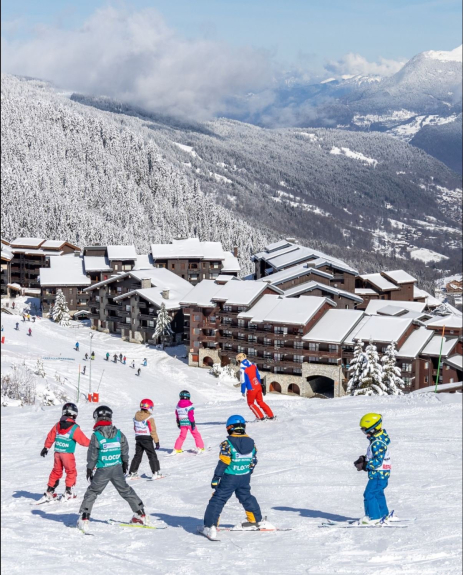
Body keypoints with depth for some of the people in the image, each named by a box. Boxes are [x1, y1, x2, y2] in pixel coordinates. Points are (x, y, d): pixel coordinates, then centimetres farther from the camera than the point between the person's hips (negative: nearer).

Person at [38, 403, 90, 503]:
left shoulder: (57, 425, 4)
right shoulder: (74, 428, -12)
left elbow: (50, 437, 11)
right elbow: (83, 440, -8)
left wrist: (46, 448, 22)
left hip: (57, 453, 5)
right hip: (68, 454, -5)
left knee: (56, 471, 16)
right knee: (71, 472, 11)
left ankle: (49, 492, 16)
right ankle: (68, 492, 11)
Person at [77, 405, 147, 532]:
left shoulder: (96, 435, -11)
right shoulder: (118, 433, 0)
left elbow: (92, 454, -6)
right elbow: (125, 450, 10)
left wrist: (89, 468, 5)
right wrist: (125, 463, 26)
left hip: (102, 470, -4)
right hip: (117, 468, 4)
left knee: (92, 492, 7)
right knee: (125, 490, 18)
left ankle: (84, 519, 1)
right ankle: (140, 514, 21)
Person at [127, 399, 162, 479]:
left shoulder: (136, 416, 4)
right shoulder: (149, 418, -15)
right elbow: (153, 431, -13)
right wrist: (157, 442, -8)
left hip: (138, 438, 6)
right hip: (147, 439, -6)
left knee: (137, 455, 13)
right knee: (152, 456, 2)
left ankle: (132, 473, 12)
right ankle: (156, 472, -2)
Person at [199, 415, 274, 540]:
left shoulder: (227, 444, -16)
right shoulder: (251, 443, 1)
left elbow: (223, 463, -16)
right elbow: (253, 462, 9)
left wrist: (215, 478, -9)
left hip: (229, 478, -5)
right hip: (245, 478, 5)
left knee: (217, 500, 1)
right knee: (246, 497, 26)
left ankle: (210, 527, -6)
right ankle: (257, 521, 36)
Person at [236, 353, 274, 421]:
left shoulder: (242, 369, -17)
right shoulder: (253, 365, 3)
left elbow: (243, 381, -15)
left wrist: (243, 391, -5)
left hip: (251, 389, -6)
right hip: (258, 387, 6)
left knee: (251, 404, 13)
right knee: (260, 401, 21)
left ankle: (261, 417, 7)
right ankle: (271, 415, 22)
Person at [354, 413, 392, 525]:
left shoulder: (378, 443, -23)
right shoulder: (377, 440, 11)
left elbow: (378, 460, -27)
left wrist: (364, 465, -24)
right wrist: (363, 459, 8)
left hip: (379, 474, -11)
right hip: (382, 474, 11)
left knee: (369, 494, -8)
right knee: (378, 493, 22)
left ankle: (374, 517, -4)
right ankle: (383, 515, 33)